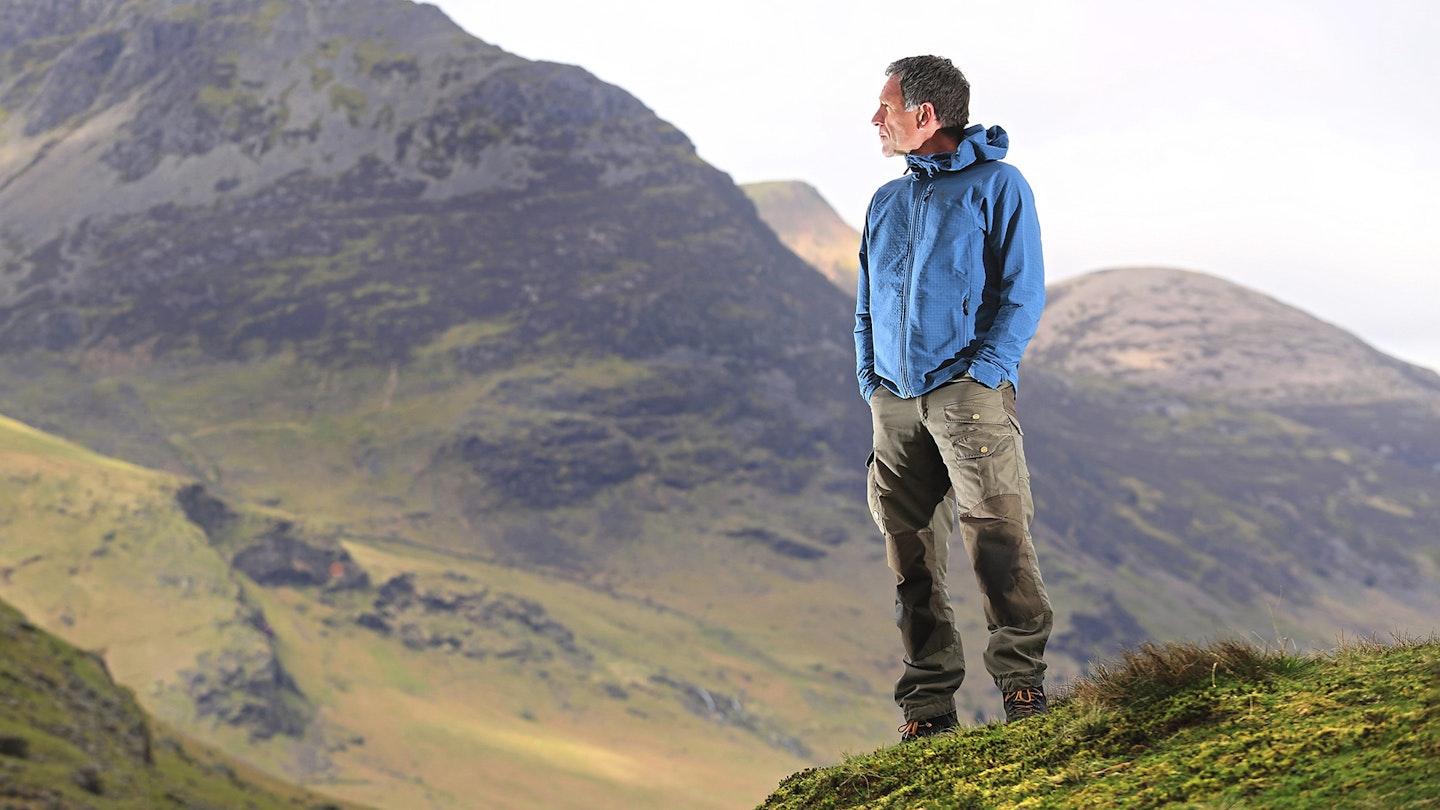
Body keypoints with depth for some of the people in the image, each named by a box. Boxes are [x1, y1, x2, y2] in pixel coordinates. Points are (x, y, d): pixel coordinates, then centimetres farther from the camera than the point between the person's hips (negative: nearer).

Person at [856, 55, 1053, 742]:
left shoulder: (997, 185, 4)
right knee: (910, 553, 1)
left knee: (995, 531, -17)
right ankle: (928, 707, 4)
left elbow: (1023, 291, -3)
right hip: (894, 402, 5)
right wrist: (870, 383, 10)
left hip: (969, 391, -5)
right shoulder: (885, 203, 21)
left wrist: (982, 374, -13)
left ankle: (1022, 676, -11)